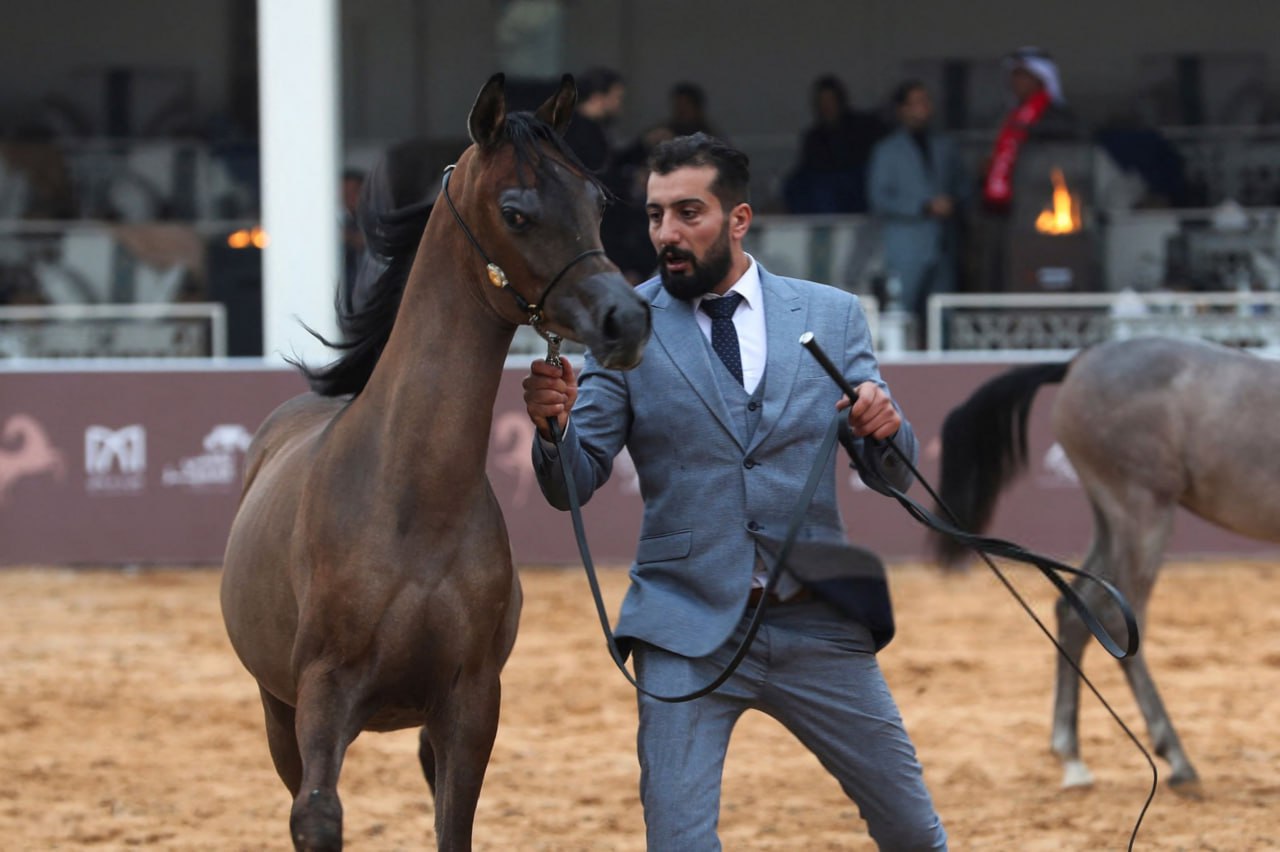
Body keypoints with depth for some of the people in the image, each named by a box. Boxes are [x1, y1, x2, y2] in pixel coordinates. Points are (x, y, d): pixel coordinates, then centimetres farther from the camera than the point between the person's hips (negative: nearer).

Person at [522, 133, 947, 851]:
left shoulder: (832, 315, 5)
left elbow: (893, 474, 6)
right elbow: (572, 486, -2)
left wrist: (886, 428, -17)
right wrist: (553, 427, -25)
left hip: (817, 629, 2)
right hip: (688, 630, -2)